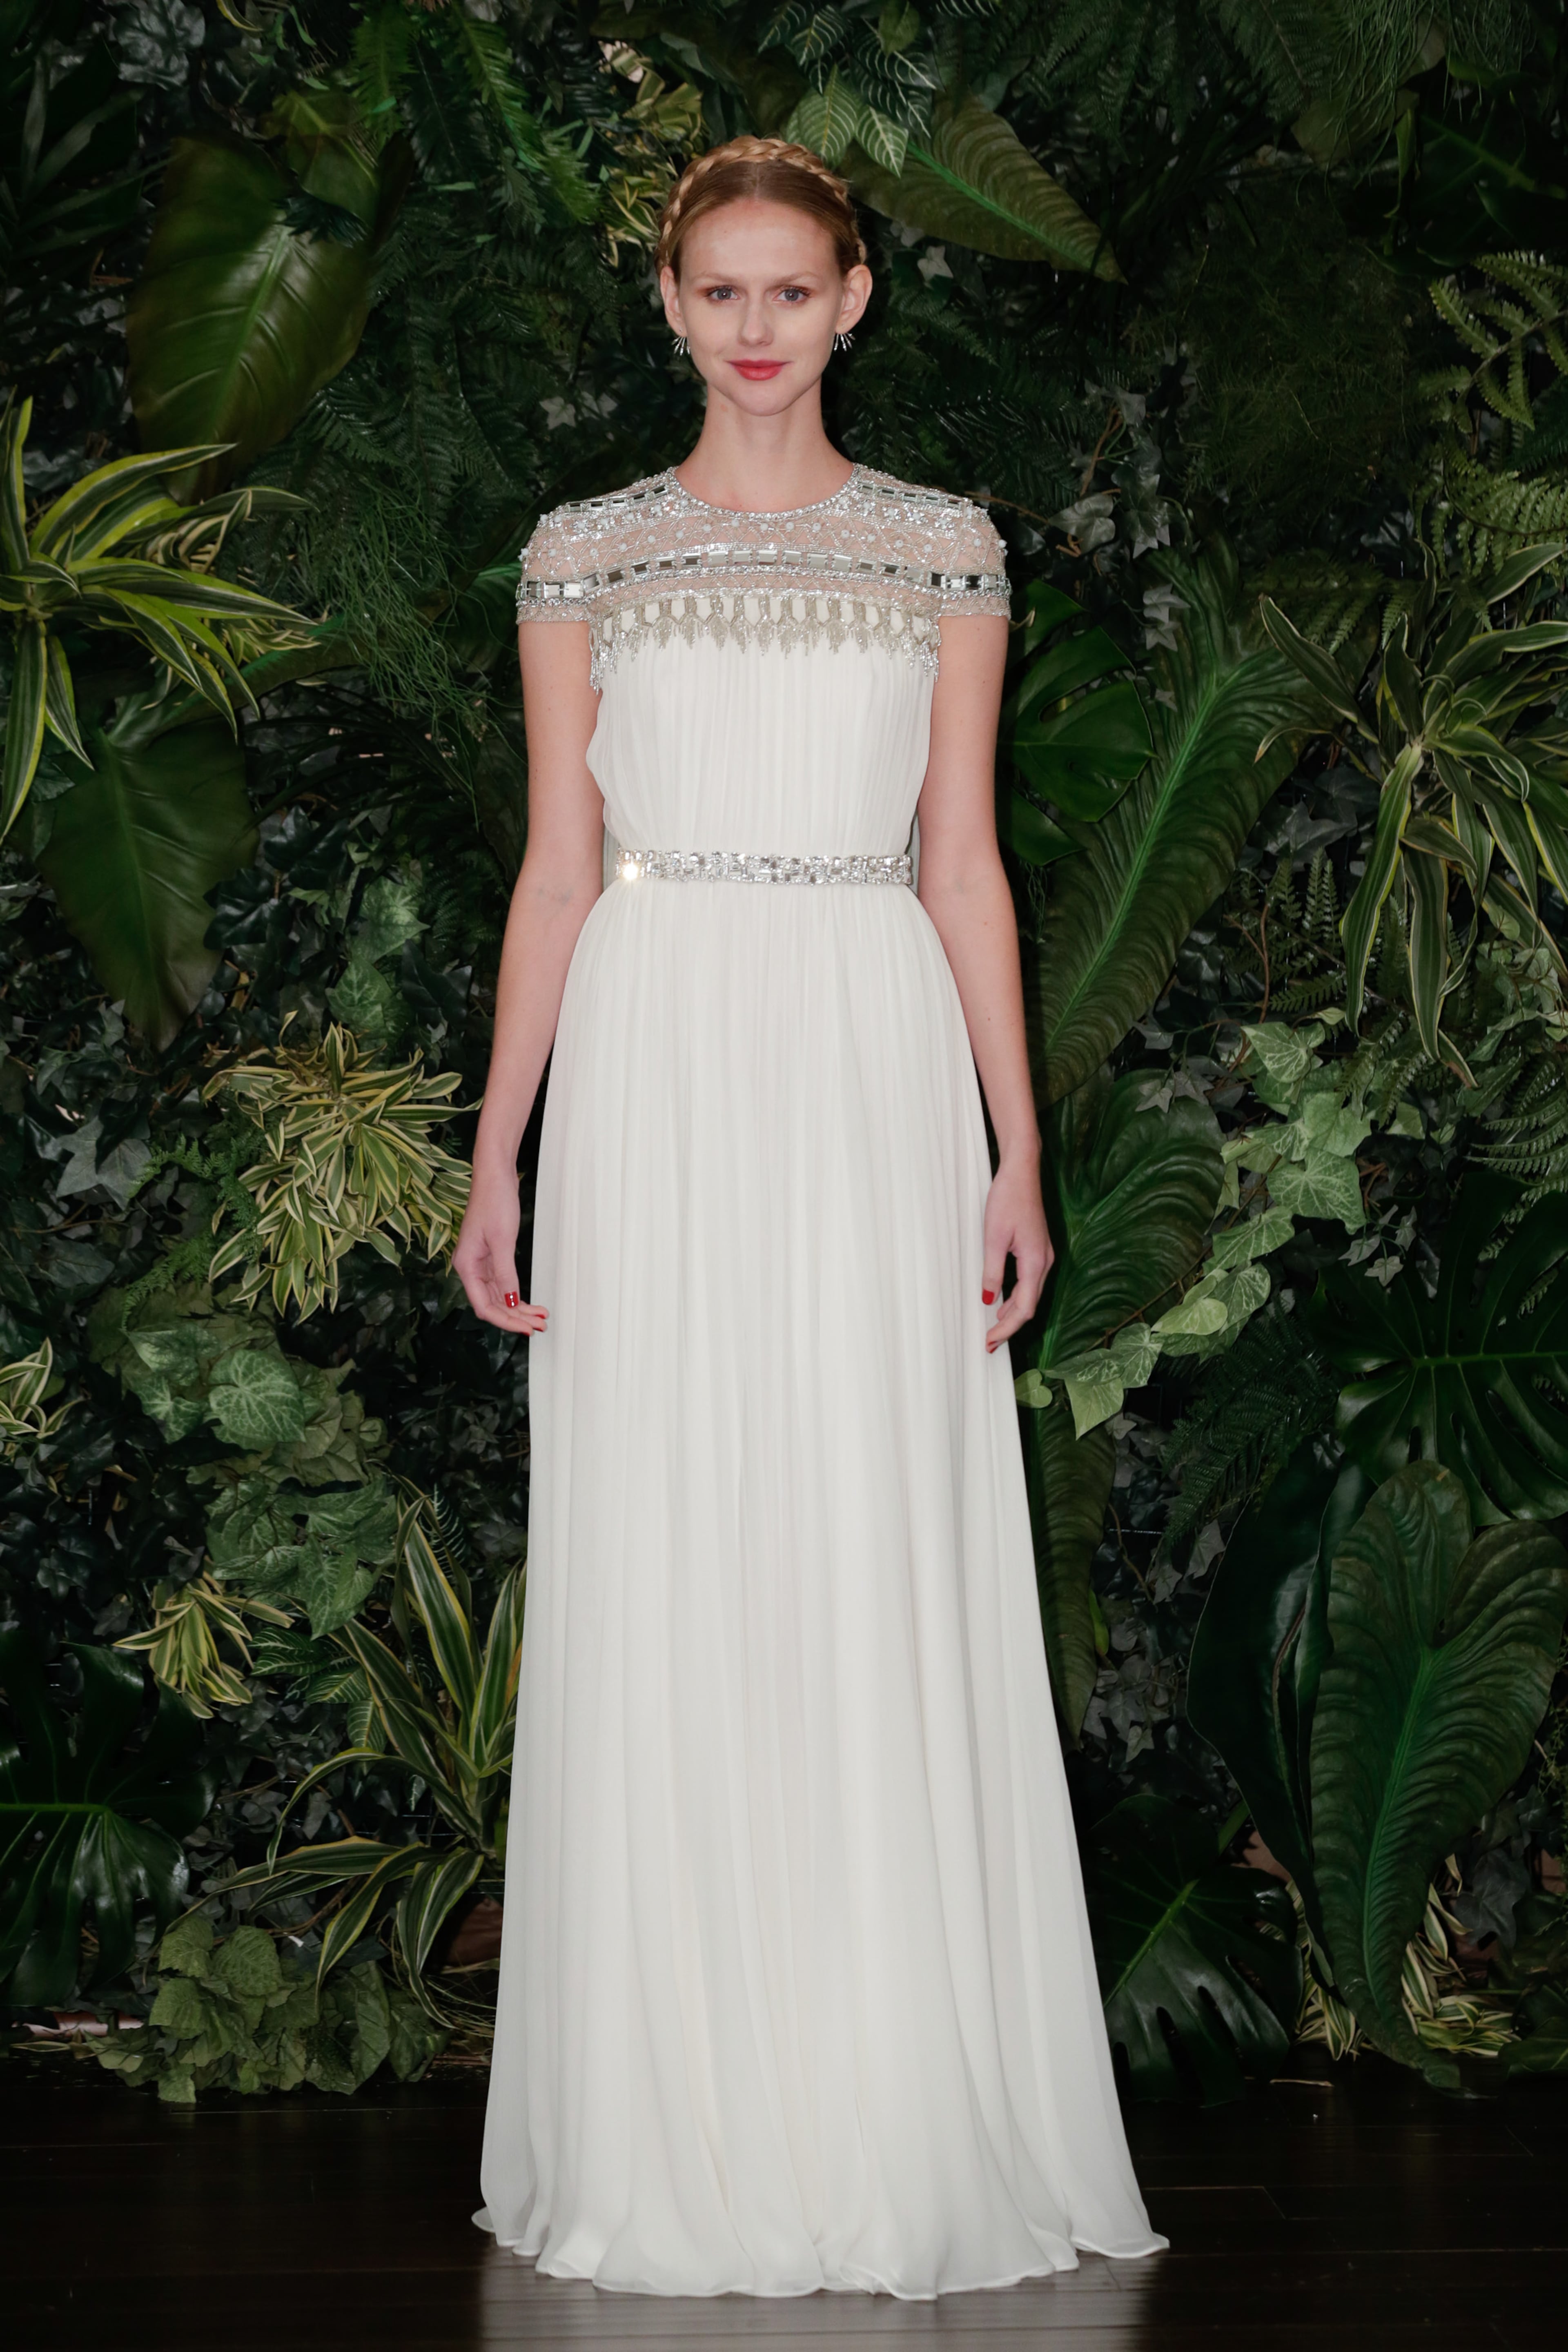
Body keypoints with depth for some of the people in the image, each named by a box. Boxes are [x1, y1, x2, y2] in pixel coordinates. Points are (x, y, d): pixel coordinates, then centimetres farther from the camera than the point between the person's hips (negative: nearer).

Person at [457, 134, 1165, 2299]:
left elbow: (965, 861, 7)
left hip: (875, 1077, 0)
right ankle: (674, 2117, 12)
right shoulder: (588, 556, 8)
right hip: (657, 1078, 0)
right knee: (660, 1575, 1)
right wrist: (499, 1154, 1)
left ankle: (898, 2119, 9)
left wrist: (1018, 1147, 1)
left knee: (885, 1573, -1)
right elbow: (557, 869, 7)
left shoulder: (944, 552, 8)